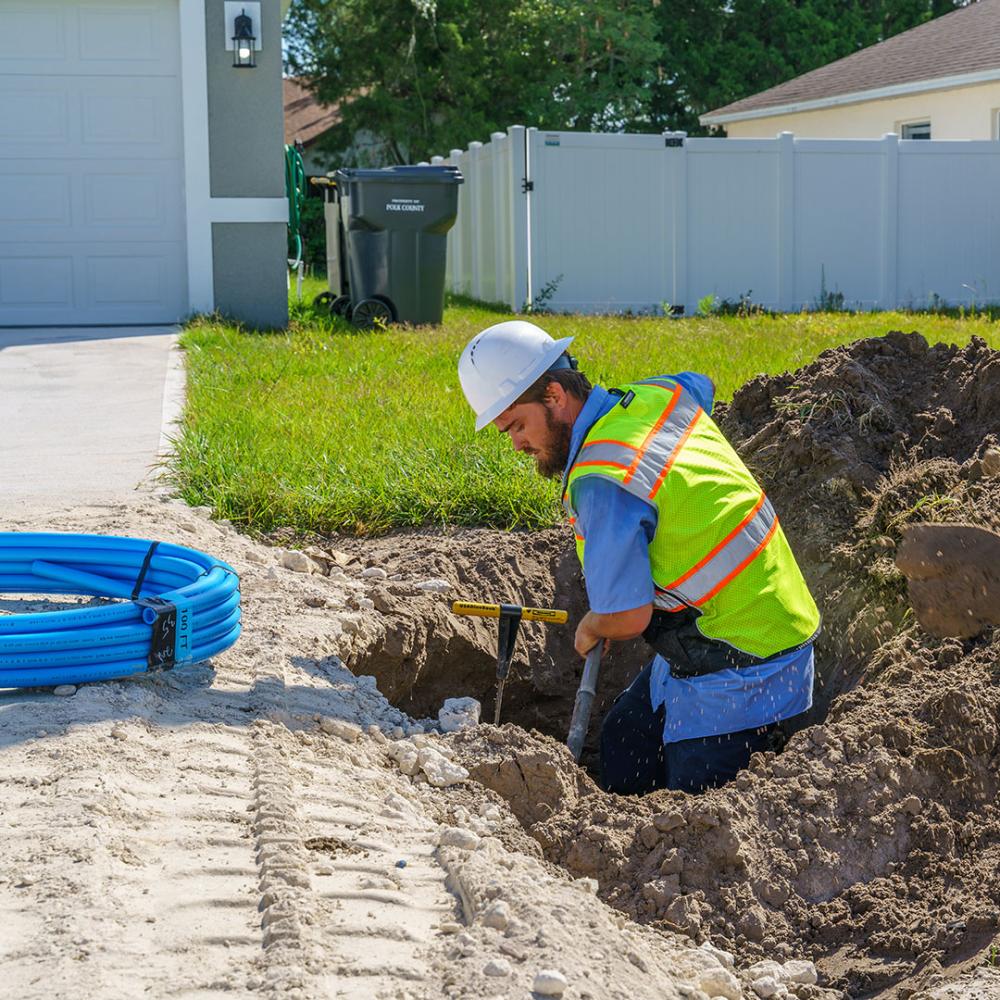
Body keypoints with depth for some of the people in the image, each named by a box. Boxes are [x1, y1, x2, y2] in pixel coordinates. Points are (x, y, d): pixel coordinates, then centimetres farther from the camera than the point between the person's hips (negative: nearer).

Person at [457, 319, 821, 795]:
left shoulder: (602, 485, -26)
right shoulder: (656, 395, 1)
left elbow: (629, 616, -24)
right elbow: (700, 384, 29)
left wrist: (591, 629, 0)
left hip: (739, 666, -10)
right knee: (624, 739, 19)